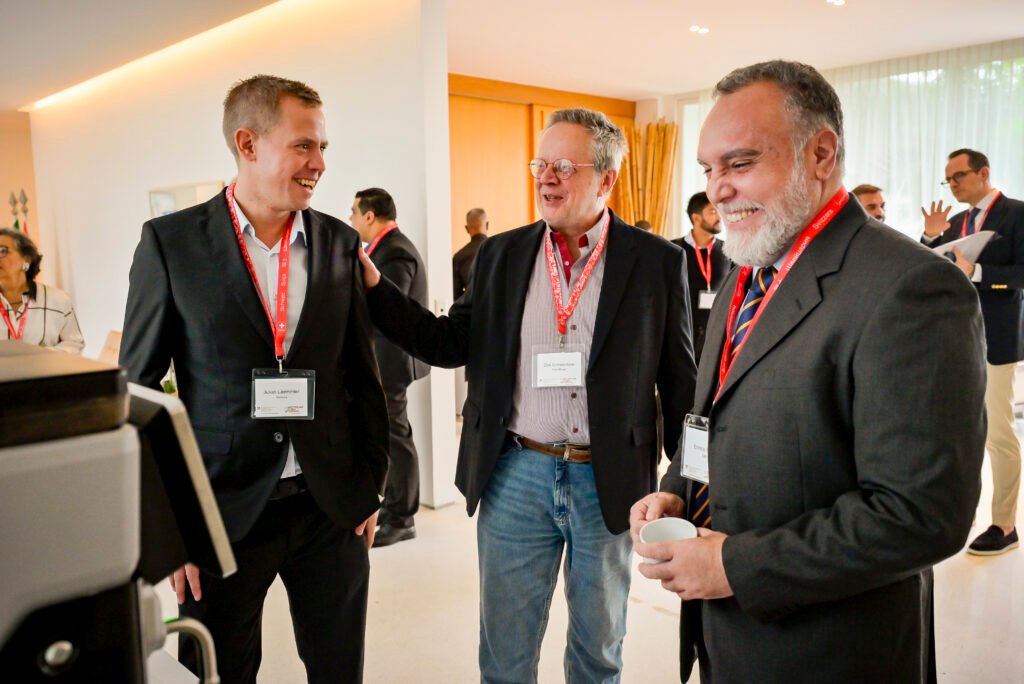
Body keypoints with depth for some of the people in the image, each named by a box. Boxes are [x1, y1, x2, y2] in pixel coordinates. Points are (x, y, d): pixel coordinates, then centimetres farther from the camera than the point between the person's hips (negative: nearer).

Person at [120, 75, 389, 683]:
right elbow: (138, 388, -2)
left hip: (331, 506, 3)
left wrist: (370, 488, 6)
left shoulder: (339, 242, 2)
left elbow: (362, 374, 7)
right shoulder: (171, 242, -5)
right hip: (222, 510, -2)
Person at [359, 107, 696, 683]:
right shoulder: (501, 255, 3)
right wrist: (373, 284, -6)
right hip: (515, 475, 2)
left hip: (608, 483, -1)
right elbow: (450, 343, 4)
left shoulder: (657, 261, -4)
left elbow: (679, 380, 0)